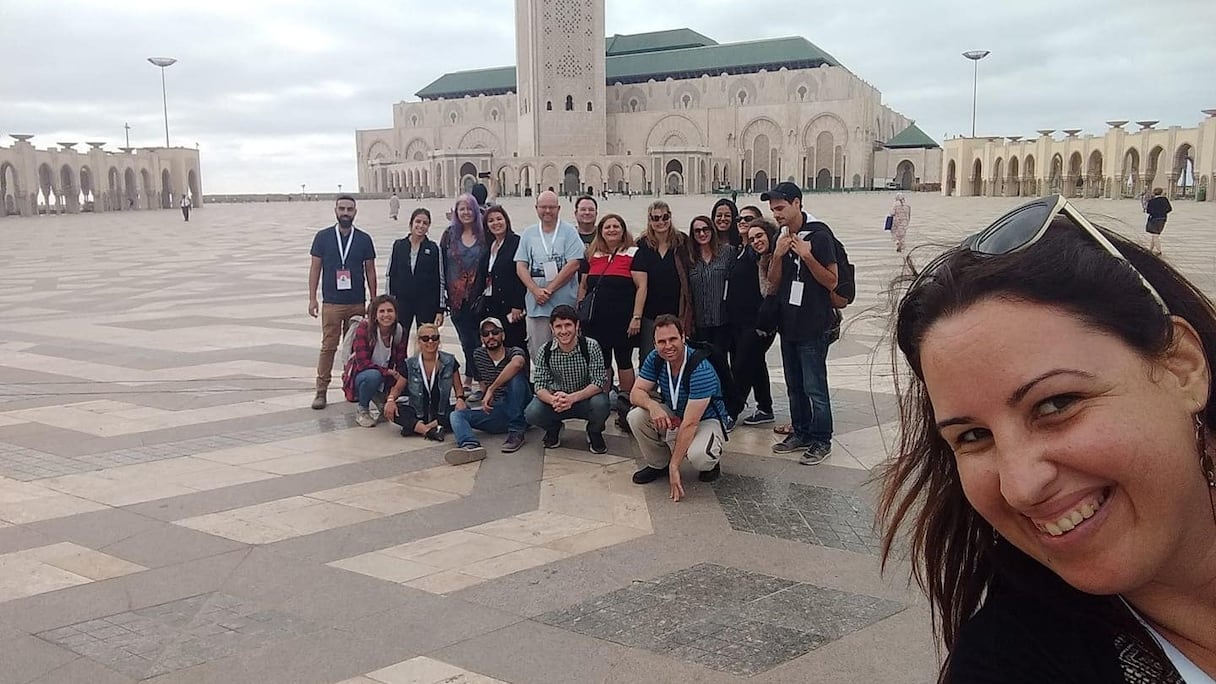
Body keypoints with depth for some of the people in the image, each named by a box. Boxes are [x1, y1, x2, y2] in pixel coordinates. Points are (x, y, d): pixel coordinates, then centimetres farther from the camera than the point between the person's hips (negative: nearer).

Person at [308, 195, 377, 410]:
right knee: (328, 347, -4)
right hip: (331, 303, -2)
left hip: (358, 303, 2)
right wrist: (312, 298, -1)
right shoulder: (323, 237, 3)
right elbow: (315, 268, 5)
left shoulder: (364, 239, 6)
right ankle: (321, 391, 0)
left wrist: (374, 301, 6)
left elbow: (370, 271, 9)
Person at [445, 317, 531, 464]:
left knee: (515, 376, -29)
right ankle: (471, 446, -48)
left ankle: (516, 432, -26)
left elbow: (516, 364, -33)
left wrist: (491, 389, -33)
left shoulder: (514, 352, -8)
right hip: (495, 413, 5)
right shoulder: (478, 355, 9)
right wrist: (486, 402, 14)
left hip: (521, 413, -5)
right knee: (456, 415, -14)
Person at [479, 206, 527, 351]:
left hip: (510, 306, -7)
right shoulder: (488, 246, 16)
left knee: (513, 346, -6)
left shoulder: (516, 243, -6)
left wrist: (517, 306, -17)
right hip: (490, 307, 7)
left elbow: (521, 276, -12)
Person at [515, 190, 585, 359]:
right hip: (536, 305, 3)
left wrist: (550, 289, -11)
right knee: (538, 353, 4)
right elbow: (521, 266, 6)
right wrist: (536, 291, -10)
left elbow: (574, 264, -8)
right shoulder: (528, 234, 12)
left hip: (565, 304, -3)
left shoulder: (569, 232, 1)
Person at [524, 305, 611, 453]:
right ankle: (553, 428, 11)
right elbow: (540, 385, -12)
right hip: (557, 399, 1)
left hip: (585, 398, -1)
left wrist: (572, 398, -38)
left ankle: (594, 433, 2)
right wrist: (553, 400, -37)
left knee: (600, 404, -35)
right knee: (531, 413, -27)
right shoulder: (544, 352, -11)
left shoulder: (591, 347, -17)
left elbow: (599, 382, -22)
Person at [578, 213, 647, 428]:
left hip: (623, 320, -4)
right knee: (601, 362, 9)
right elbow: (583, 286, 20)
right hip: (596, 320, 4)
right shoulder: (593, 255, 13)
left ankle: (625, 407, 10)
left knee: (624, 361, 3)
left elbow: (641, 287, -7)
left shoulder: (633, 254, -2)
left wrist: (636, 317, -14)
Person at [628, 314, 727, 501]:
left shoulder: (701, 370, -32)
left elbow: (689, 424, -33)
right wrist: (652, 406, -37)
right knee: (636, 417, -22)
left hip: (706, 420, -6)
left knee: (698, 456, -38)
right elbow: (636, 393, -11)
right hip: (673, 416, 6)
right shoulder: (655, 359, -12)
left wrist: (674, 466, -33)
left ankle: (712, 462, 3)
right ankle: (658, 464, 4)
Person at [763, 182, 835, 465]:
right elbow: (773, 281, 8)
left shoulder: (819, 236, -12)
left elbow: (832, 282, -12)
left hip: (812, 325, -7)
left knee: (814, 387, -3)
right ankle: (801, 433, 27)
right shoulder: (781, 238, 8)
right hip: (788, 323, 7)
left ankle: (821, 441, 7)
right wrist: (778, 255, -9)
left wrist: (807, 256, -23)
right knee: (794, 386, 15)